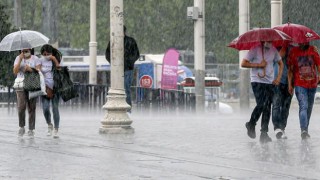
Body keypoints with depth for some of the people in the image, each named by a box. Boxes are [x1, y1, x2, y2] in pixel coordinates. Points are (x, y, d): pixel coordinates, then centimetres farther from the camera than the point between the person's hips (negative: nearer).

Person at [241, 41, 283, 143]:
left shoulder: (273, 50, 9)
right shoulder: (255, 49, -6)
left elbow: (280, 64, 22)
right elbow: (243, 64, -8)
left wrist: (278, 77, 9)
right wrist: (258, 65, -13)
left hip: (270, 82, 5)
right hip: (257, 81, -5)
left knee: (267, 108, -1)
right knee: (261, 105, -16)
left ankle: (264, 133, 2)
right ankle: (251, 125, 8)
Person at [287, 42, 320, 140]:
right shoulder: (294, 51, -3)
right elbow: (290, 69, 0)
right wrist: (290, 85, -3)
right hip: (300, 84, -4)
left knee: (309, 107, 12)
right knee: (303, 106, -17)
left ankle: (305, 129, 24)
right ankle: (304, 130, -25)